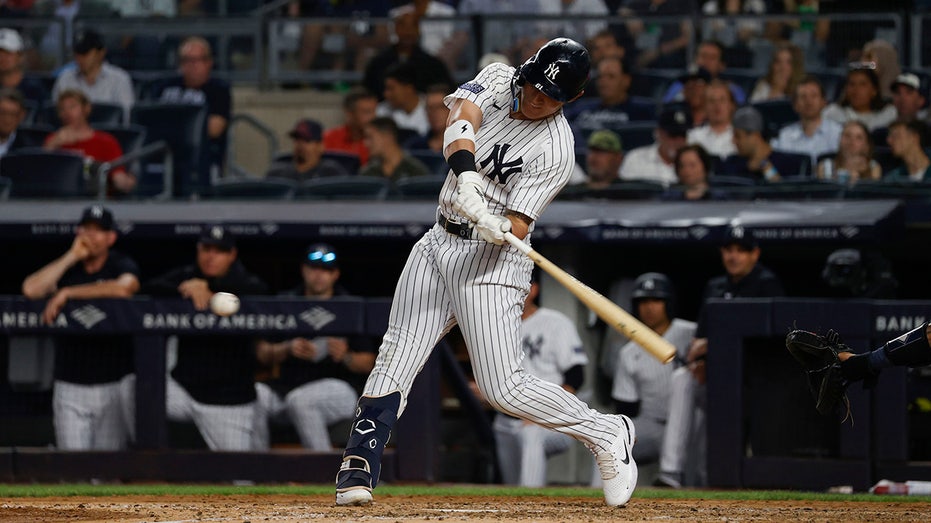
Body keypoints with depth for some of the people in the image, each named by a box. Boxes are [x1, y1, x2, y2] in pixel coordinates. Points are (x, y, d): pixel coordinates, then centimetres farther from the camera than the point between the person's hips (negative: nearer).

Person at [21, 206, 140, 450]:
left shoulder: (122, 265, 0)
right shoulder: (65, 268, 9)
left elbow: (123, 287, -25)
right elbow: (31, 289, -8)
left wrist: (67, 293, -22)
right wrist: (72, 257, -7)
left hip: (115, 384, -2)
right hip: (71, 386, 2)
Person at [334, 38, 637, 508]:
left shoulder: (555, 150, -15)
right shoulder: (499, 78, 0)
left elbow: (518, 227, -19)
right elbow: (461, 119, -20)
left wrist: (499, 228, -42)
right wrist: (466, 175, -38)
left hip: (492, 258, -6)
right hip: (439, 243, 6)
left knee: (503, 388, -9)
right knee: (395, 358, -2)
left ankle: (606, 434, 8)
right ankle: (357, 469, 1)